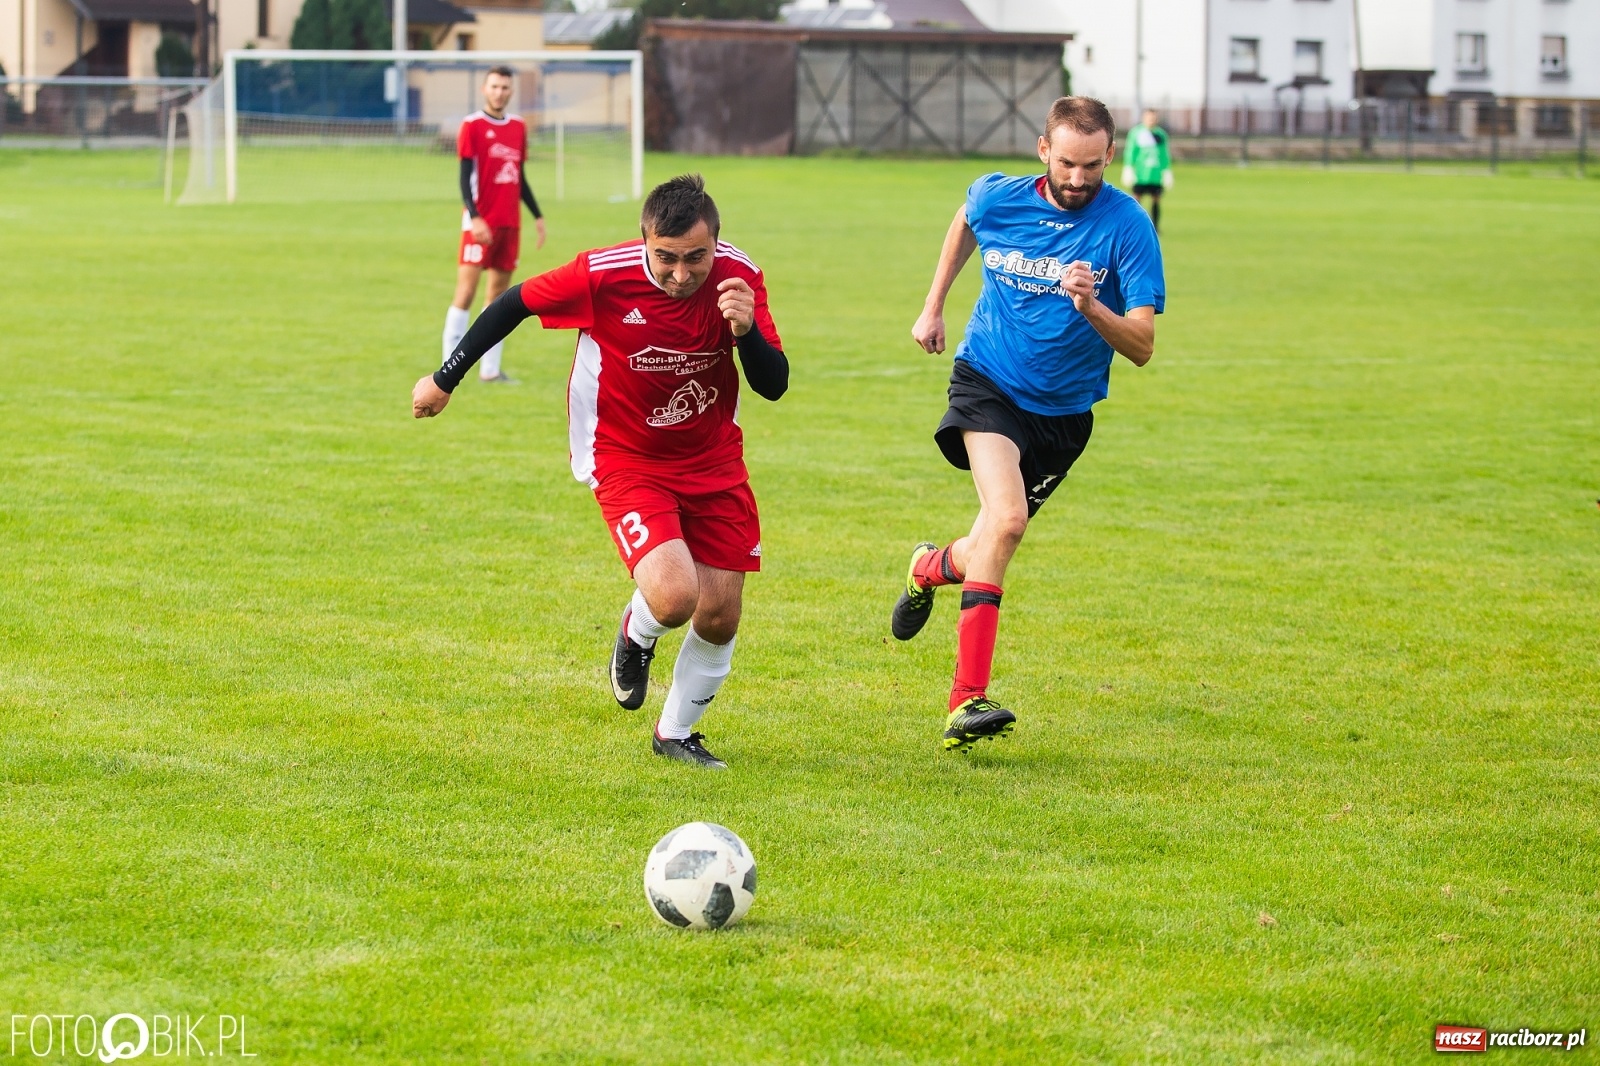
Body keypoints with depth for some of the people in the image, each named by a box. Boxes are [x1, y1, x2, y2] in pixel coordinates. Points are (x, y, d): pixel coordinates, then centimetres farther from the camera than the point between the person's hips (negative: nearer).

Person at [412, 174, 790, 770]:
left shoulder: (738, 277, -16)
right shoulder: (603, 275, -25)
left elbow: (774, 386, -15)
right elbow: (518, 302, -8)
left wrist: (747, 330, -36)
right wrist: (445, 379, 1)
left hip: (714, 462, 4)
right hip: (626, 459, -4)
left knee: (720, 617, 3)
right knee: (673, 596, -24)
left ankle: (676, 734, 31)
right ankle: (636, 635, 14)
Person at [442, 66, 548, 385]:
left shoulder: (518, 127, 13)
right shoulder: (472, 126, -5)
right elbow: (465, 177, -9)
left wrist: (538, 216, 17)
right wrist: (474, 217, -19)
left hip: (509, 223, 6)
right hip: (481, 223, -6)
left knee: (500, 292, 6)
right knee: (466, 291, -9)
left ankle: (490, 369, 10)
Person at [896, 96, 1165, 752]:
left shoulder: (1127, 227, -16)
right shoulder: (998, 199, -9)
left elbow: (1141, 347, -19)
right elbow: (964, 223, 19)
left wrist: (1091, 307, -36)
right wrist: (933, 306, 21)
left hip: (1063, 411, 2)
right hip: (988, 382, -2)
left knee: (997, 539, 10)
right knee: (1006, 517, -25)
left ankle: (933, 568, 50)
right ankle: (968, 699, -27)